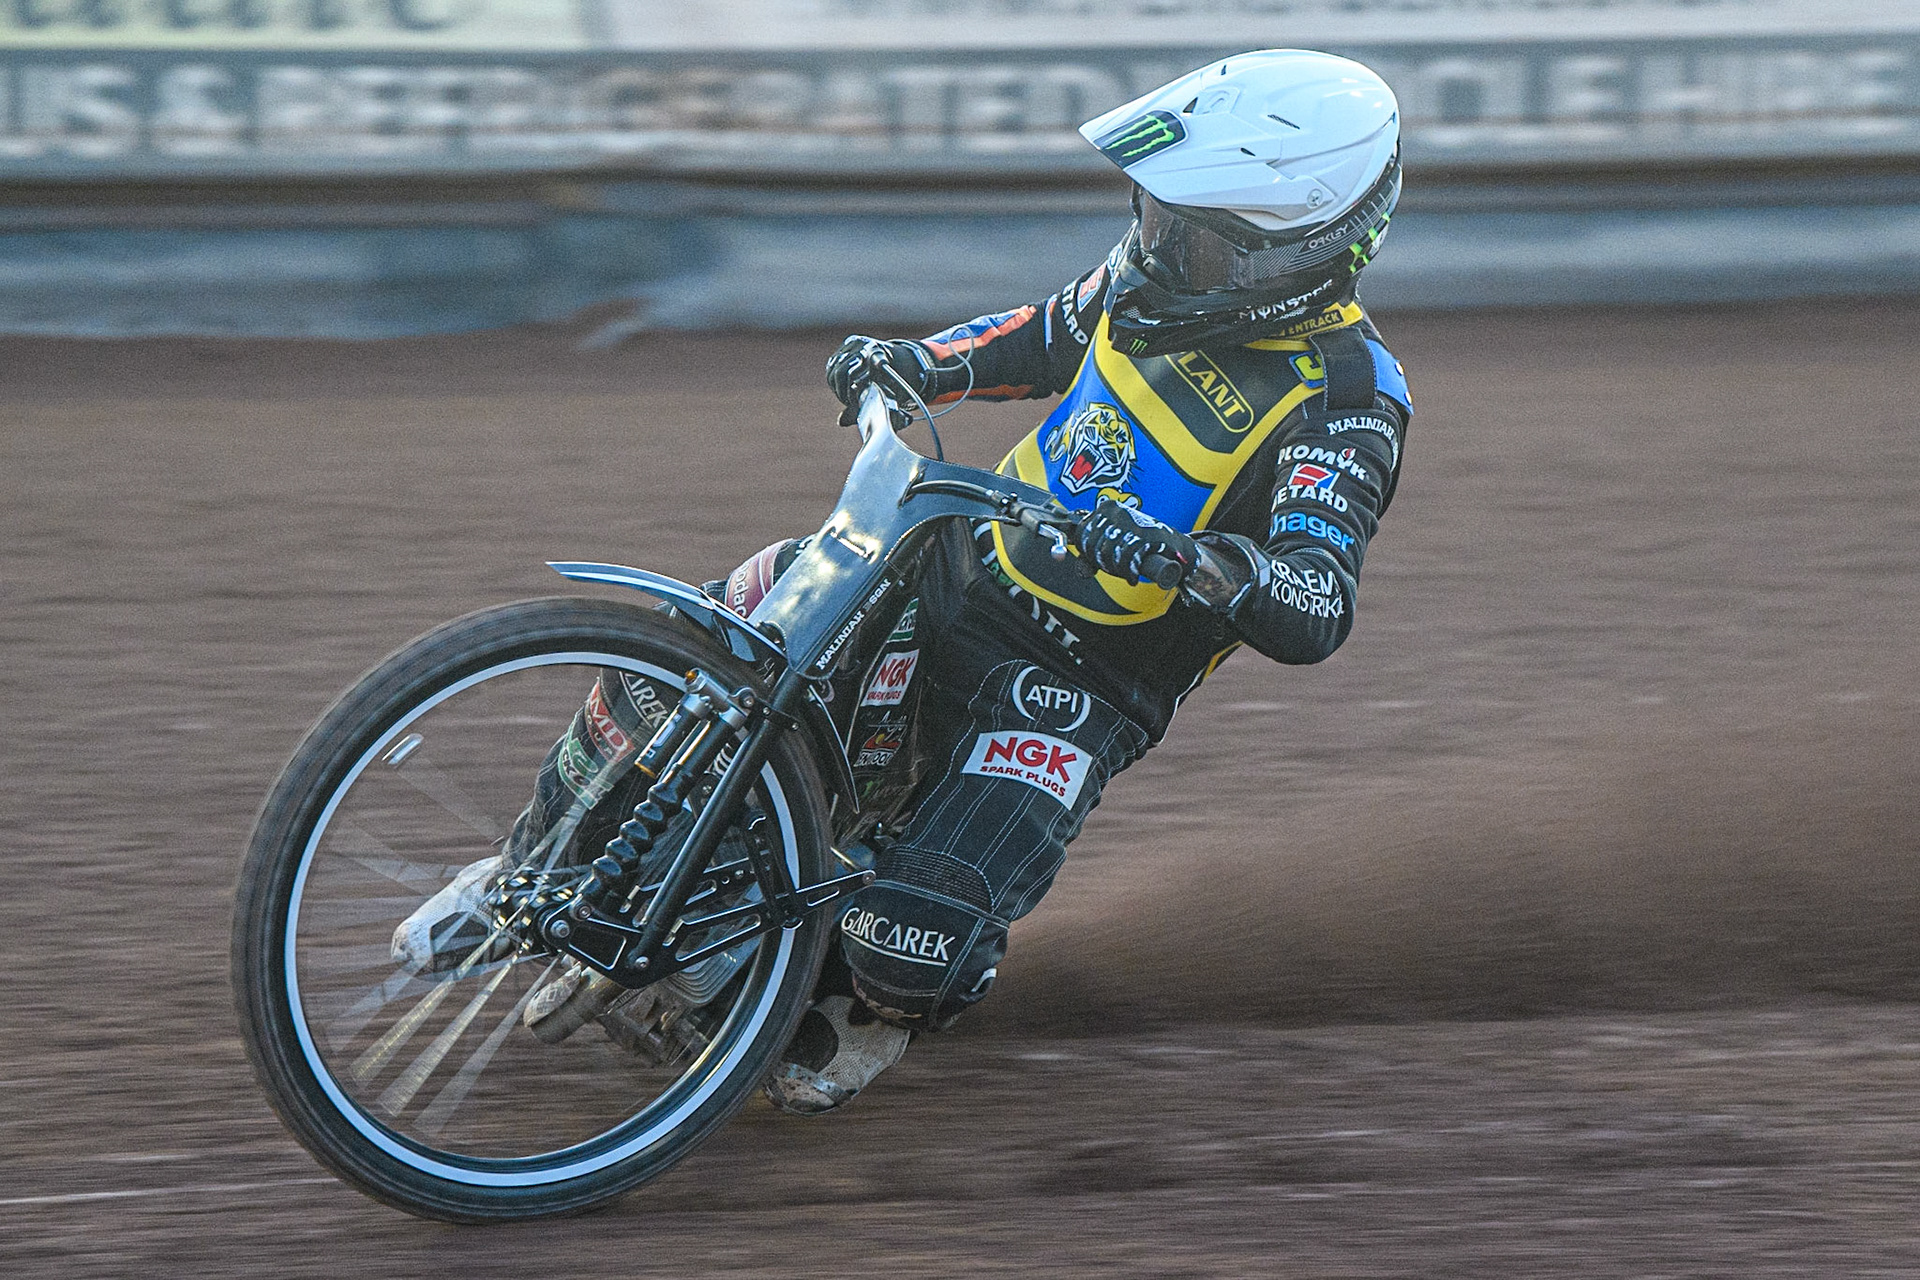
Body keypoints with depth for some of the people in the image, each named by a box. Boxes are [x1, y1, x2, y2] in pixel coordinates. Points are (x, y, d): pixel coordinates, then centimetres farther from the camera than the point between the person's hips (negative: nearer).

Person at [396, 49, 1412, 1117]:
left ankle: (877, 1013, 15)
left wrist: (1199, 563, -52)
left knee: (915, 936, -24)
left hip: (1073, 687, -6)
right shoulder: (1151, 280, 0)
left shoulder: (1346, 406, -21)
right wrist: (913, 363, 4)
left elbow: (1321, 609, -34)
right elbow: (1047, 337, 22)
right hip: (964, 562, 6)